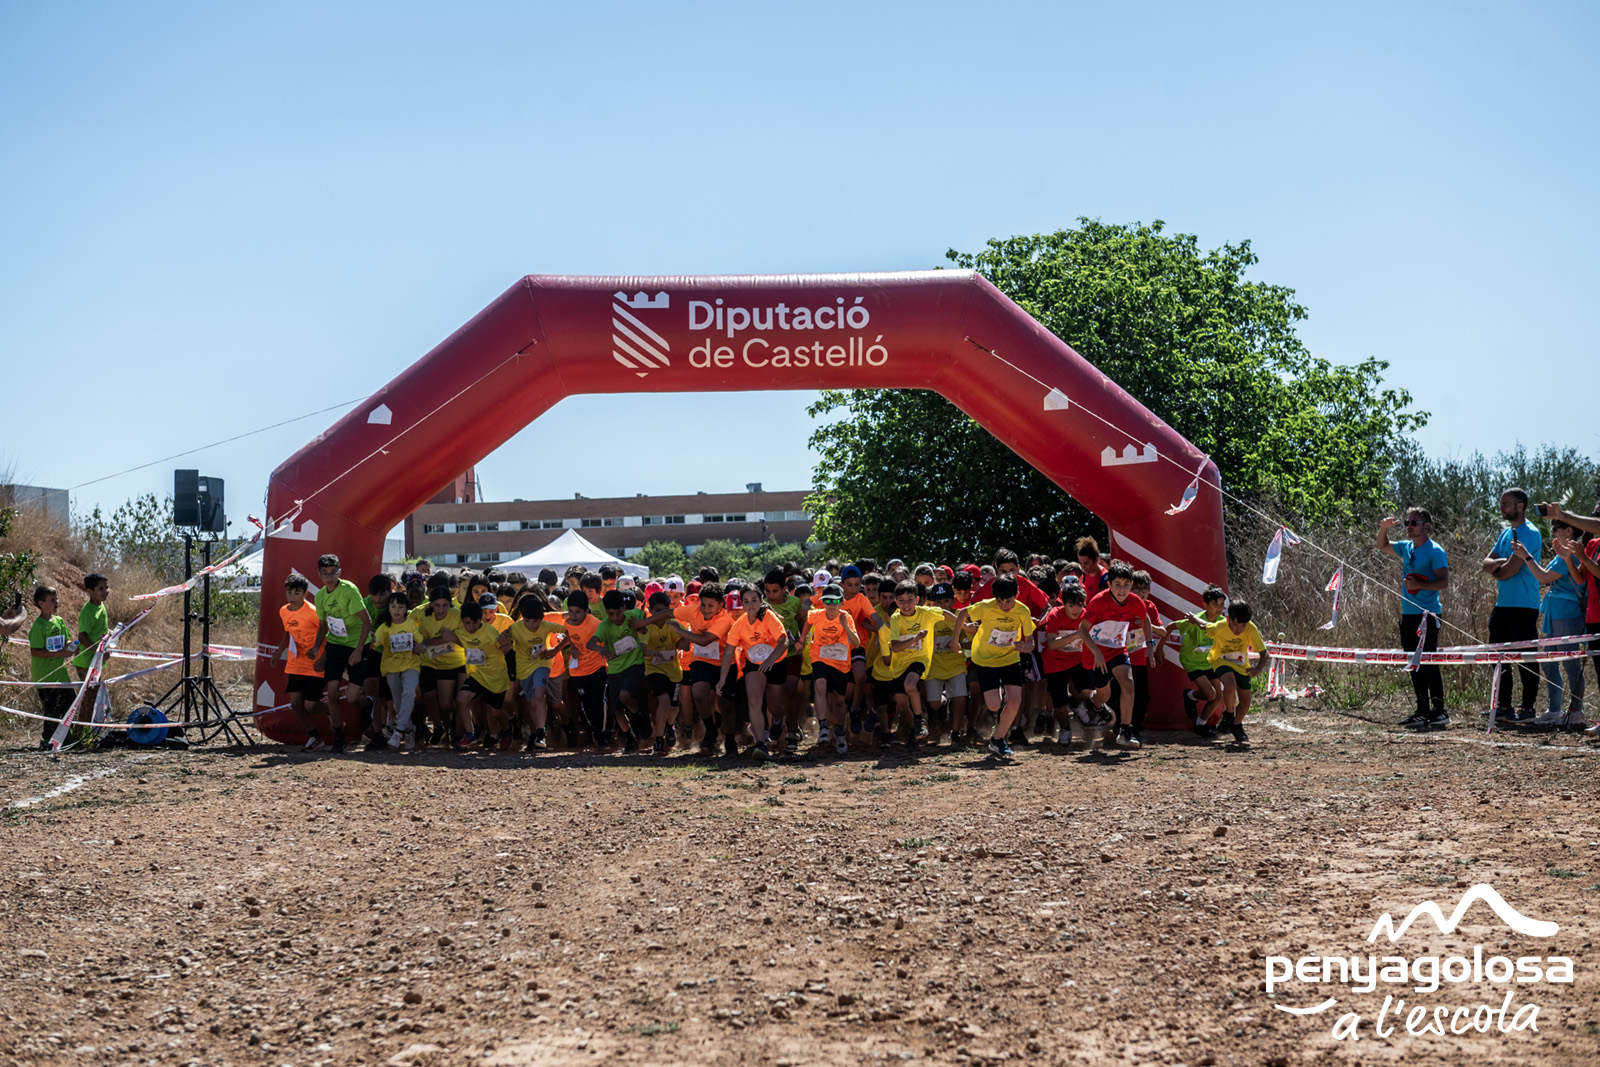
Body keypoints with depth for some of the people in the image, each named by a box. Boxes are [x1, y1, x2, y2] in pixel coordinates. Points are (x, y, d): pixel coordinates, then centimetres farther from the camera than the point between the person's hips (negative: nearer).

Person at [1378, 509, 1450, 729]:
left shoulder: (1435, 551, -8)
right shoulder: (1406, 547, 13)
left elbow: (1444, 581, -13)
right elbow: (1382, 546, 30)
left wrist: (1420, 585, -26)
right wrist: (1384, 528, 11)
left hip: (1427, 614, -8)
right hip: (1408, 613, 8)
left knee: (1428, 663, -10)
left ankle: (1439, 711, -7)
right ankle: (1422, 711, 16)